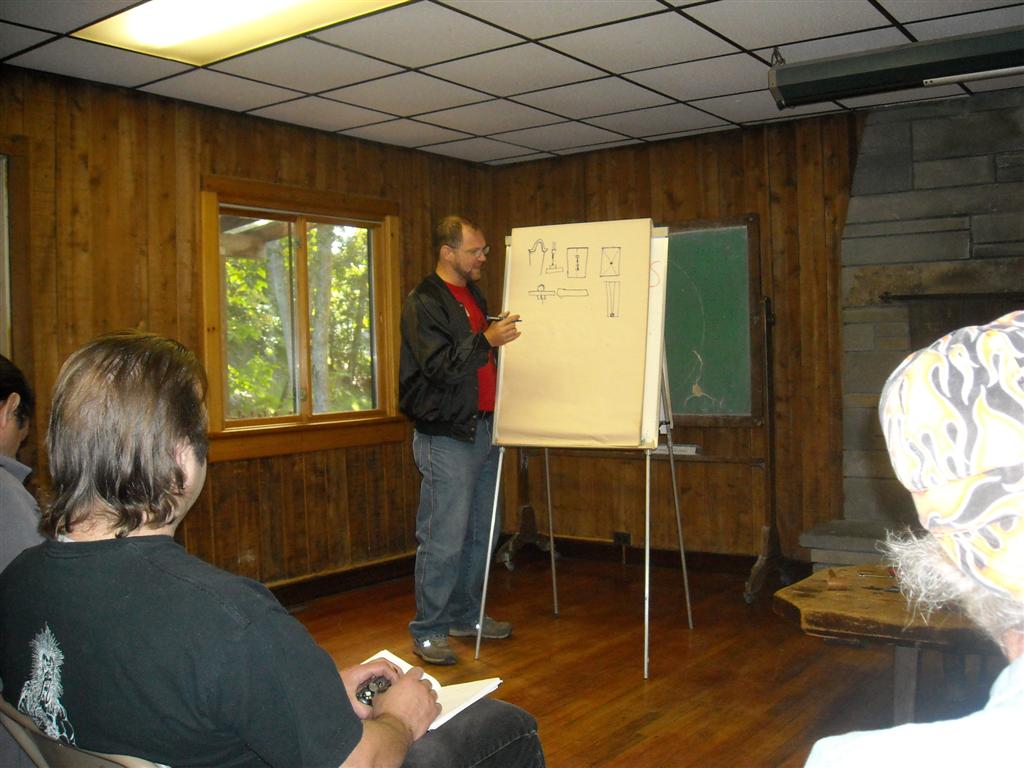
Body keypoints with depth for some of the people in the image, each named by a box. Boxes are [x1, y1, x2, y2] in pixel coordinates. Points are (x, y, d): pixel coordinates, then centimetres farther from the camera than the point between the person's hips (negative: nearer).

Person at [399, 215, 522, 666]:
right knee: (444, 539, -7)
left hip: (482, 430, 9)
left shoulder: (474, 297, 17)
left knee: (480, 533, 14)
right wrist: (486, 340, -26)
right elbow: (440, 367, -20)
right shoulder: (424, 303, -10)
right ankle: (427, 632, 4)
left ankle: (466, 616, 27)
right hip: (446, 437, -9)